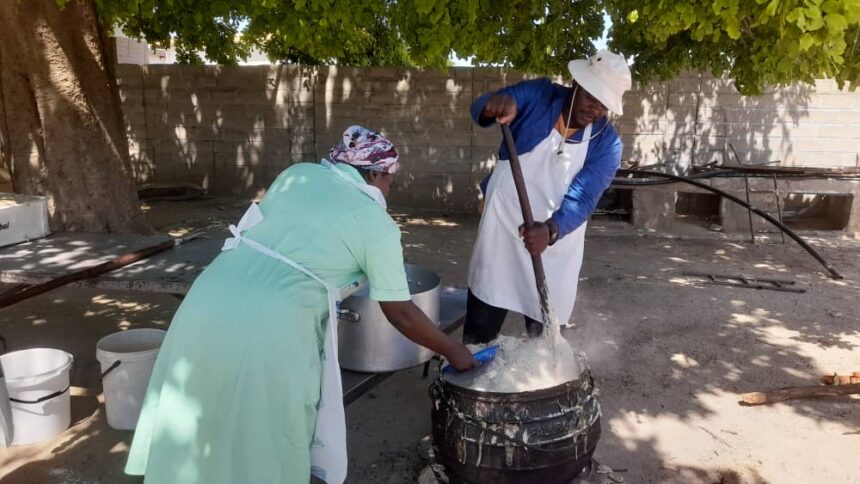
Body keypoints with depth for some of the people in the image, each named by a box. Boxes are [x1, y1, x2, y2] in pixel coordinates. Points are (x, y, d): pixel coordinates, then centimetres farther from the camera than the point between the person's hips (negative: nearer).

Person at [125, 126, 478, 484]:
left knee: (202, 424, 26)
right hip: (269, 328, -6)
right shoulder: (378, 225, 2)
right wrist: (451, 350, 21)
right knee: (268, 439, 17)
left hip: (207, 303, 6)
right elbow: (400, 314, 7)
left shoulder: (299, 173, 15)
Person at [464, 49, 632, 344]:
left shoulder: (607, 143, -8)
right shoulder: (538, 95, -8)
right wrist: (494, 105, -41)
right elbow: (480, 110, -15)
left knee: (543, 336, 14)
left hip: (555, 246, 1)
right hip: (502, 231, -1)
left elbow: (583, 198, -18)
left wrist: (550, 231, -38)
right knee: (479, 332, 6)